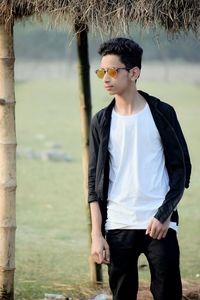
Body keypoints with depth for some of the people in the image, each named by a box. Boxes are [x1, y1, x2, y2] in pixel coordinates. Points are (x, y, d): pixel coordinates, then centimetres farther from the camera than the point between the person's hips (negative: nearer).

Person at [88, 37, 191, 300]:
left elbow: (181, 168, 3)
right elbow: (95, 181, 8)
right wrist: (97, 235, 0)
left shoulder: (162, 113, 3)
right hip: (118, 227, 2)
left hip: (159, 225, -2)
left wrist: (165, 214, -8)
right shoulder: (102, 122, 8)